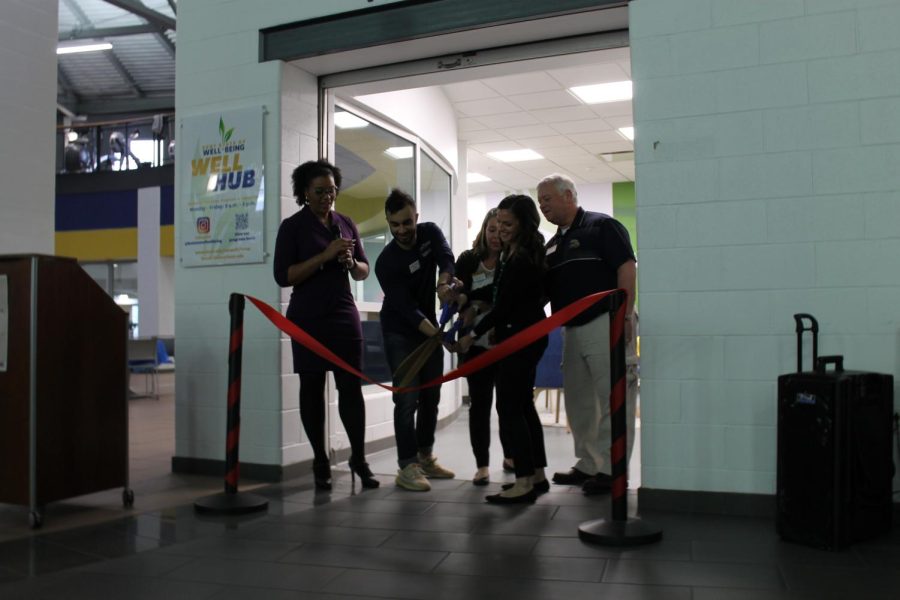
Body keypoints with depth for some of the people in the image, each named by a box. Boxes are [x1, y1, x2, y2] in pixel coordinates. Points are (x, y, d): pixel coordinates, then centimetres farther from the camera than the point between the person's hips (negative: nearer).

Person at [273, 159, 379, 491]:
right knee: (312, 388, 3)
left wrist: (350, 263, -8)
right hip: (308, 319, -3)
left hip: (344, 315, 3)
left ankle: (359, 459, 10)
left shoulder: (346, 223, 10)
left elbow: (364, 271, 16)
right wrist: (325, 256, -19)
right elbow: (283, 276, -11)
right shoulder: (292, 226, -1)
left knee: (351, 386, -1)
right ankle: (320, 463, 13)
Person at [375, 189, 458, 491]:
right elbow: (406, 308, -26)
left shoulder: (430, 233, -8)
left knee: (431, 396, 10)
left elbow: (446, 259, -25)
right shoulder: (386, 262, -21)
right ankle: (407, 467, -7)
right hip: (400, 333, -5)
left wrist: (443, 282, -48)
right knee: (407, 398, -11)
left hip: (429, 326, 5)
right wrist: (440, 336, -36)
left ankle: (425, 457, 23)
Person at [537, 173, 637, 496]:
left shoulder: (601, 226, -4)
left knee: (613, 398, -4)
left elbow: (627, 267, -11)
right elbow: (545, 289, 19)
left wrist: (625, 315, -19)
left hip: (605, 322, -8)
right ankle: (588, 464, 23)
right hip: (572, 329, 8)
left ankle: (612, 469, 2)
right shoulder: (552, 245, 19)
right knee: (579, 401, 12)